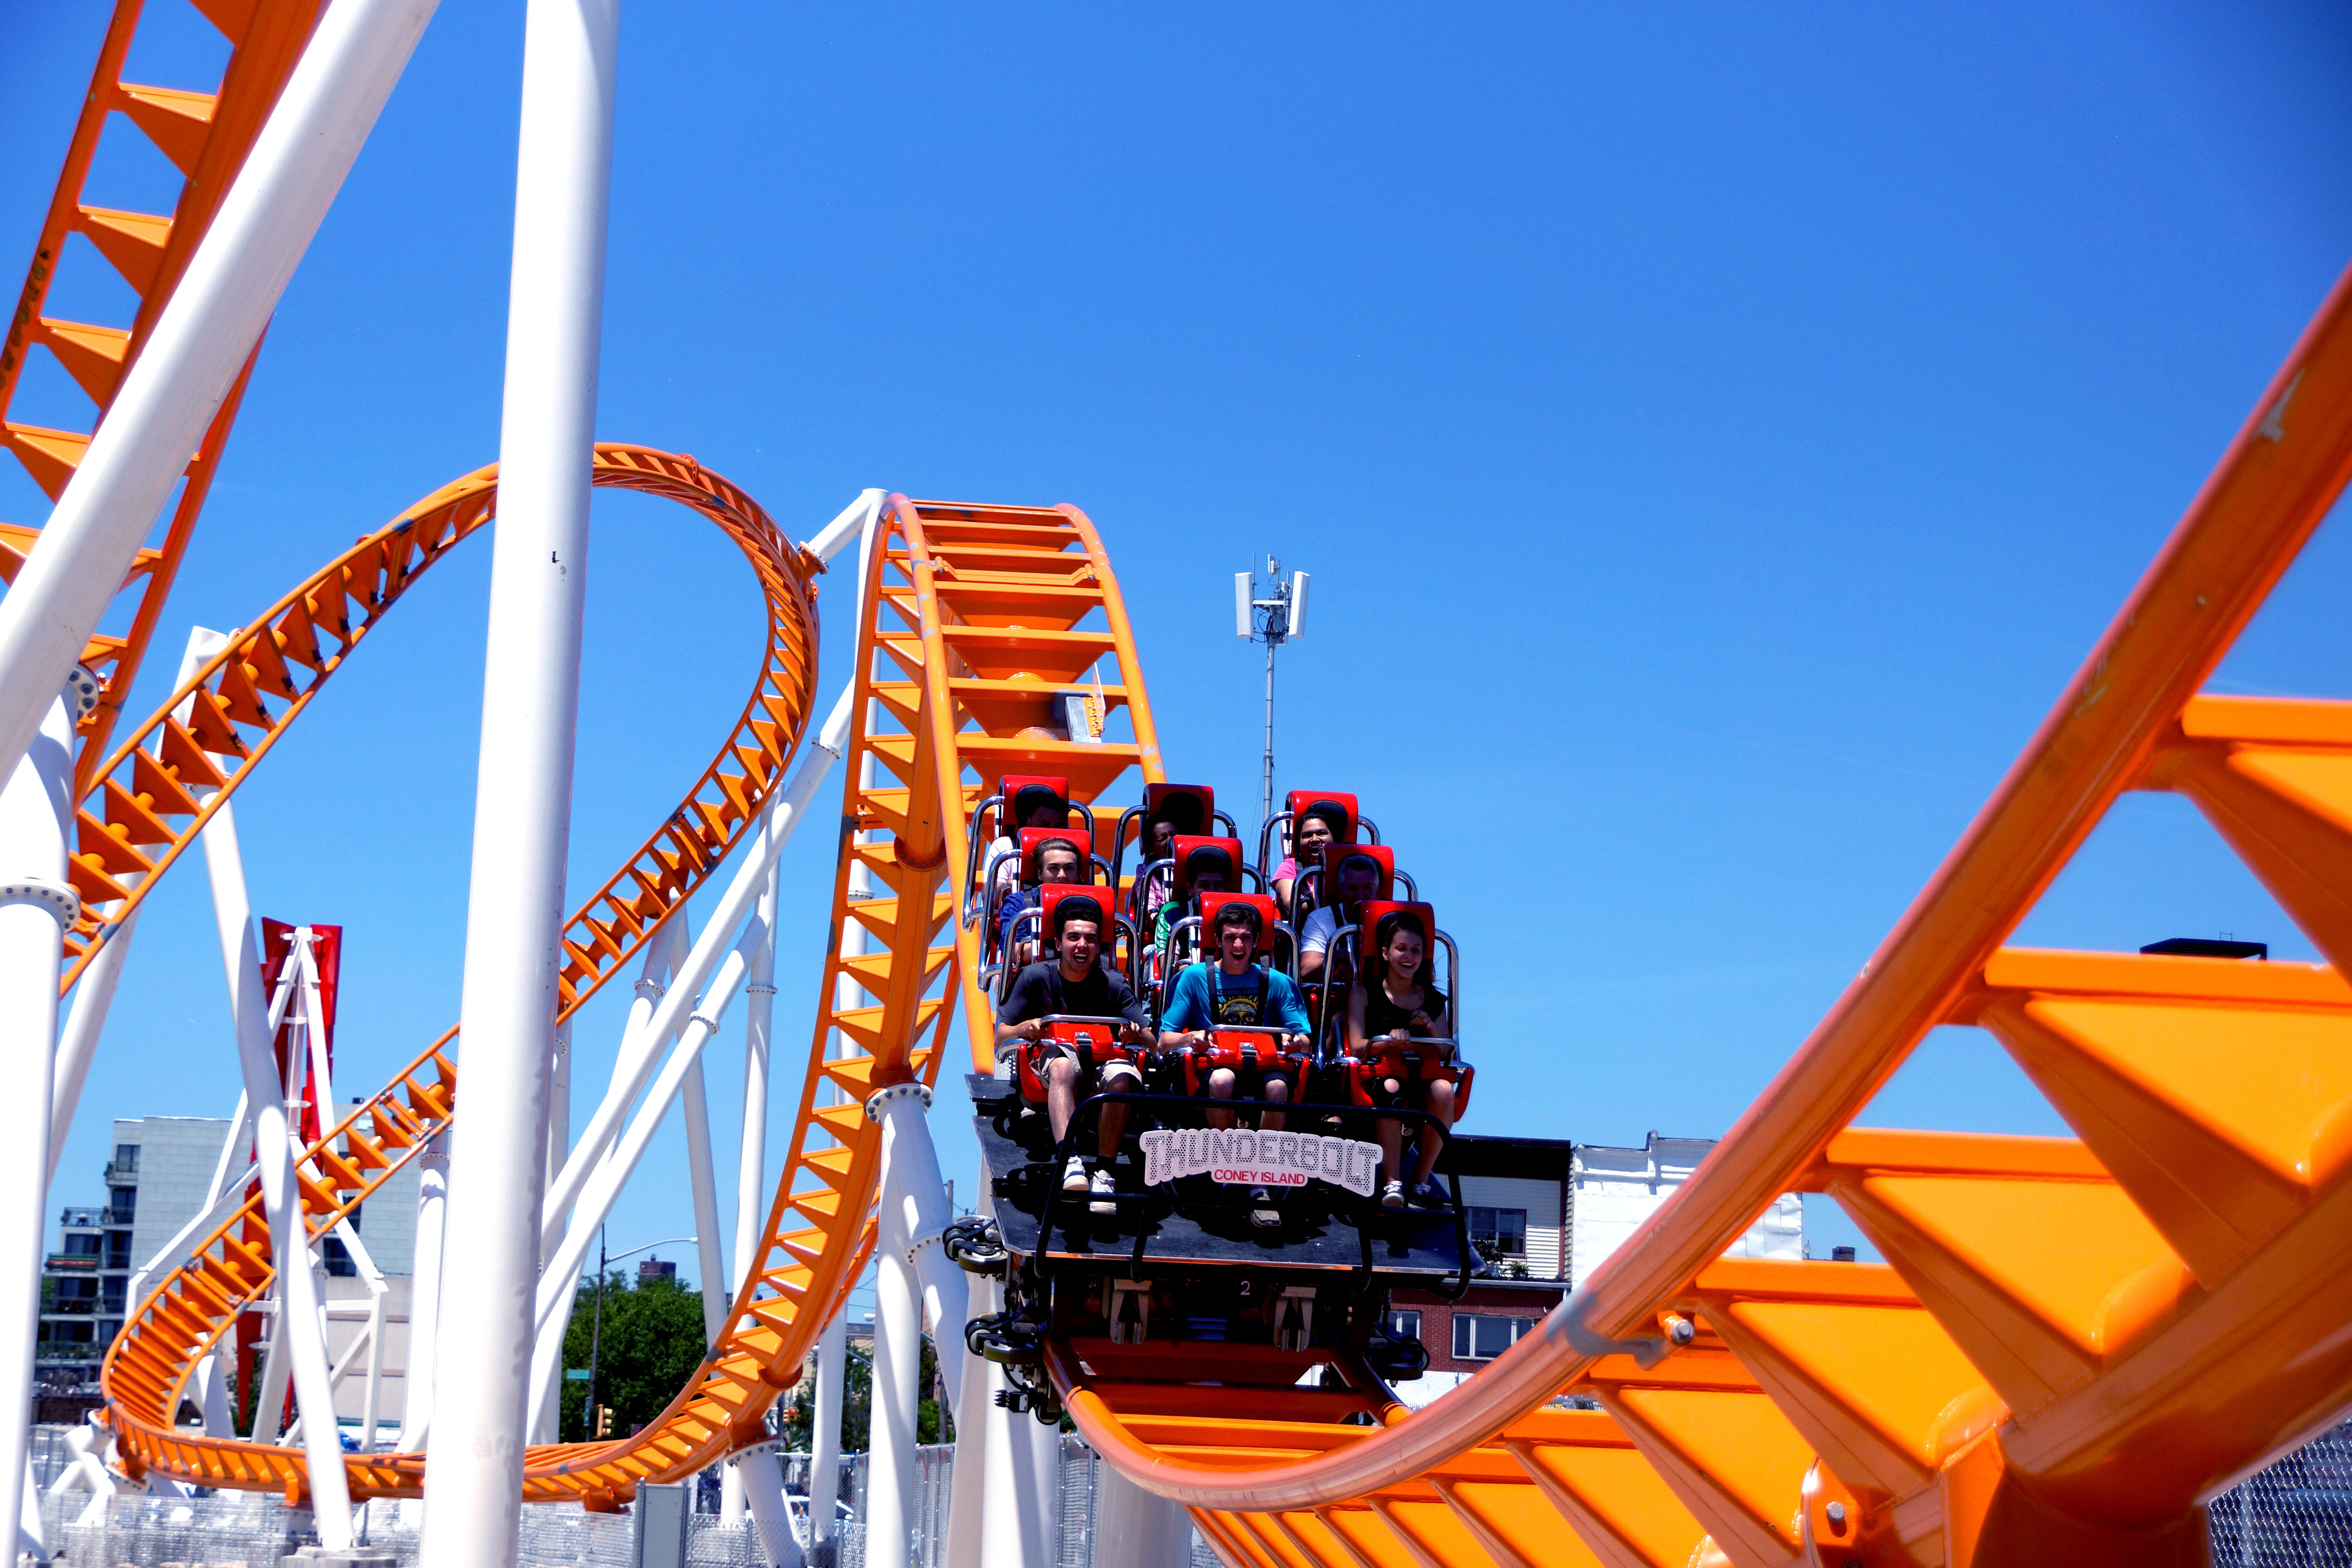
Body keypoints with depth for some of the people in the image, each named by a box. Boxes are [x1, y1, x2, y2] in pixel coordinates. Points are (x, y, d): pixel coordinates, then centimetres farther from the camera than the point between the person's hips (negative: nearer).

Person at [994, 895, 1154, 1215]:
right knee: (1063, 1065, -37)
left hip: (1101, 1067, 1)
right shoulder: (1037, 977, 1)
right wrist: (1027, 1027, -22)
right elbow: (1001, 1037, 0)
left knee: (1122, 1076, -34)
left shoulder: (1115, 985, 3)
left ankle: (1105, 1173, -35)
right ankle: (1070, 1161, -53)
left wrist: (1136, 1035, -26)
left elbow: (1152, 1043, -3)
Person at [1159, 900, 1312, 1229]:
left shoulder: (1277, 983, 10)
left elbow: (1304, 1040, 5)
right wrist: (1189, 1039, -20)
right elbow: (1165, 1041, 3)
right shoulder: (1195, 977, 7)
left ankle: (1260, 1185, -26)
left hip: (1263, 1067, 1)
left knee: (1278, 1087, -35)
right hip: (1214, 1065, -1)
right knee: (1222, 1080, -38)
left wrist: (1295, 1041, -19)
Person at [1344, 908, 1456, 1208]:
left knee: (1443, 1090, -33)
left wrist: (1431, 1029, -6)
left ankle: (1422, 1179, -19)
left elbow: (1447, 1055, 13)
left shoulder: (1433, 1000, 17)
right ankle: (1392, 1183, -39)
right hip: (1376, 1076, -2)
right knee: (1390, 1089, -39)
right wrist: (1389, 1040, -20)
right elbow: (1356, 1046, -1)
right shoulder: (1365, 993, 10)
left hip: (1421, 1078, 2)